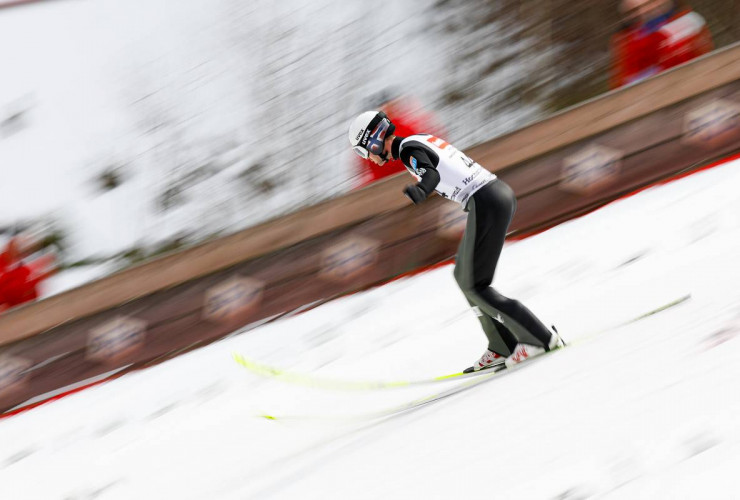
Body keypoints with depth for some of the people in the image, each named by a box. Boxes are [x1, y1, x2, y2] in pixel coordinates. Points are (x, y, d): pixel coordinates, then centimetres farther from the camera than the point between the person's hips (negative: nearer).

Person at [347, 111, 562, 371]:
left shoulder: (408, 149, -9)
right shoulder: (422, 139, 18)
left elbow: (431, 175, -30)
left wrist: (418, 191, -49)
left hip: (486, 204, -10)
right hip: (501, 192, 10)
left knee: (475, 286, -3)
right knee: (464, 276, 16)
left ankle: (541, 338, -3)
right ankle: (502, 348, 15)